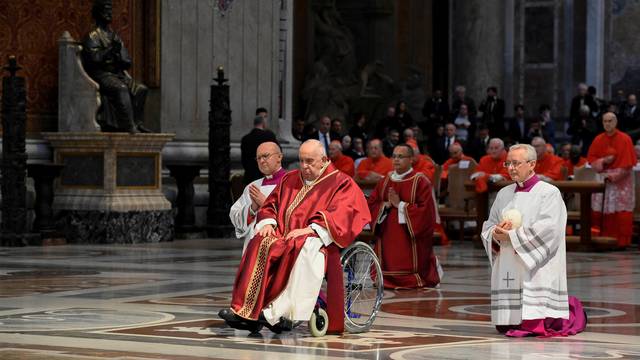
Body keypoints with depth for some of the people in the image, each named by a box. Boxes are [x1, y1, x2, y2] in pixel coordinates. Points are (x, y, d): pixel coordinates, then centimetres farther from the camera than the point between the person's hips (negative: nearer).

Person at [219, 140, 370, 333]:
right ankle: (247, 311, -39)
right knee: (260, 245, -29)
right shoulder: (289, 180, 24)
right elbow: (270, 206, 24)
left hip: (317, 240, -5)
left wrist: (309, 229, -21)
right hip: (283, 236, 5)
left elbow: (339, 216, -8)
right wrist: (268, 223, -1)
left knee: (306, 248, -41)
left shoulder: (341, 183, 7)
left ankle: (277, 312, -45)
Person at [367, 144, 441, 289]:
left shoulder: (420, 182, -6)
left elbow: (426, 210, -14)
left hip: (411, 240, -5)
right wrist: (386, 205, -9)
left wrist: (400, 205, -15)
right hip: (388, 239, 5)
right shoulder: (384, 182, 12)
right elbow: (371, 205, 10)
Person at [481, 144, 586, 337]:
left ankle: (570, 312, 21)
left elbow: (547, 229, -16)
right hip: (508, 273, 6)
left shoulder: (549, 193, -4)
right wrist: (496, 234, -11)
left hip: (535, 275, -6)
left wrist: (512, 236, -14)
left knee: (533, 326, -10)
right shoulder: (504, 194, 15)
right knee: (504, 327, 4)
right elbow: (488, 226, 13)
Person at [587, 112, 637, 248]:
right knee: (601, 211, -3)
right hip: (603, 179, 3)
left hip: (621, 180, -3)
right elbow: (591, 159, 9)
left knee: (621, 213, -7)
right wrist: (603, 161, -10)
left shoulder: (625, 139, -3)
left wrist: (616, 175, -13)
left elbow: (628, 163, -6)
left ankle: (621, 241, -3)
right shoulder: (598, 140, 8)